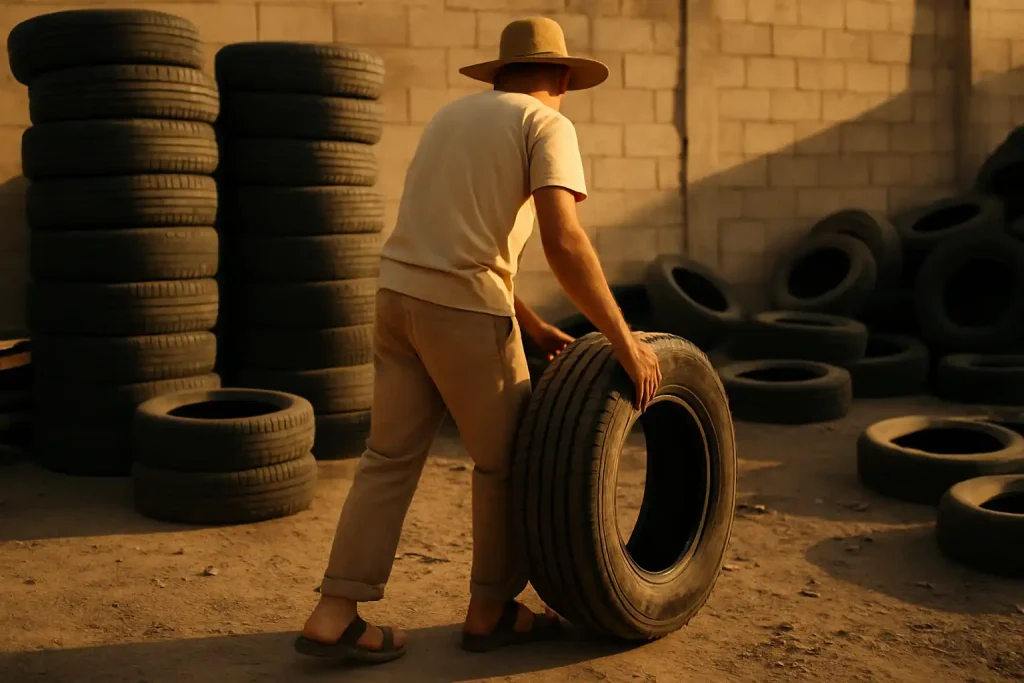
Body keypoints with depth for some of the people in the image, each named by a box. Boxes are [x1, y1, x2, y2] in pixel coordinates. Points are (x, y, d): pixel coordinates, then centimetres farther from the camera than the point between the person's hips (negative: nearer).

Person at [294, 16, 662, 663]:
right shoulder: (548, 125, -1)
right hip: (463, 307, -7)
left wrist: (534, 325, 24)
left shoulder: (453, 115, 22)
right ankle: (491, 611, 22)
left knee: (390, 458, 11)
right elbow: (563, 242, -17)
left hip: (399, 294, 7)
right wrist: (624, 341, -13)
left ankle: (335, 615, 9)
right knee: (506, 459, 11)